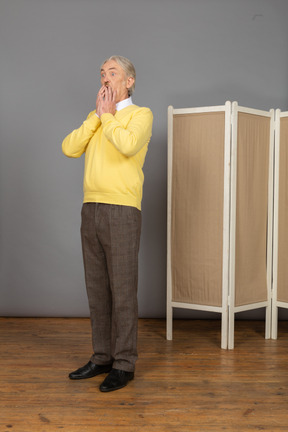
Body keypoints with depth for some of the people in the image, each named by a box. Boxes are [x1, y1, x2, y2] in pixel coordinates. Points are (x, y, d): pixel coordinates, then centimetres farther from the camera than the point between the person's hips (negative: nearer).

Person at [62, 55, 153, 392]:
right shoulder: (95, 117, 19)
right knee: (97, 289, 10)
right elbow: (69, 148, 3)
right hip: (91, 210, 7)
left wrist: (108, 116, -6)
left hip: (122, 212, -6)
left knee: (123, 291, -3)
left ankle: (124, 364, 7)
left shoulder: (141, 114, 1)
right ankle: (102, 357, 22)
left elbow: (127, 145, -21)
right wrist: (97, 115, 0)